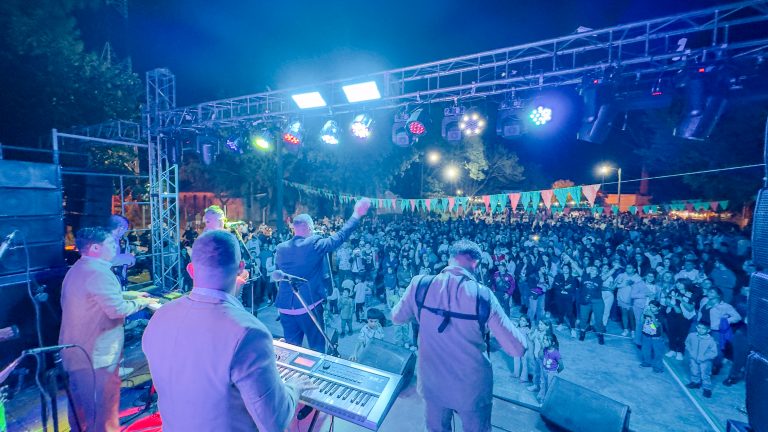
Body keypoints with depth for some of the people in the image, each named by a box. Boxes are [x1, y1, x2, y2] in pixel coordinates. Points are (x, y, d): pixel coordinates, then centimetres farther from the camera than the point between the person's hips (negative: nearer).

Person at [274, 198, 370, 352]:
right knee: (317, 347, 14)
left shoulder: (280, 248, -1)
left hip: (286, 307, 5)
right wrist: (357, 214, -4)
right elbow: (340, 236, -11)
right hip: (309, 305, -4)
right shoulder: (314, 244, -15)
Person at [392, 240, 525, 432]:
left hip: (431, 383, 2)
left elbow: (397, 317, 0)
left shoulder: (420, 283, -18)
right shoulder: (482, 294, -23)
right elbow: (517, 348, -17)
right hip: (472, 388, -1)